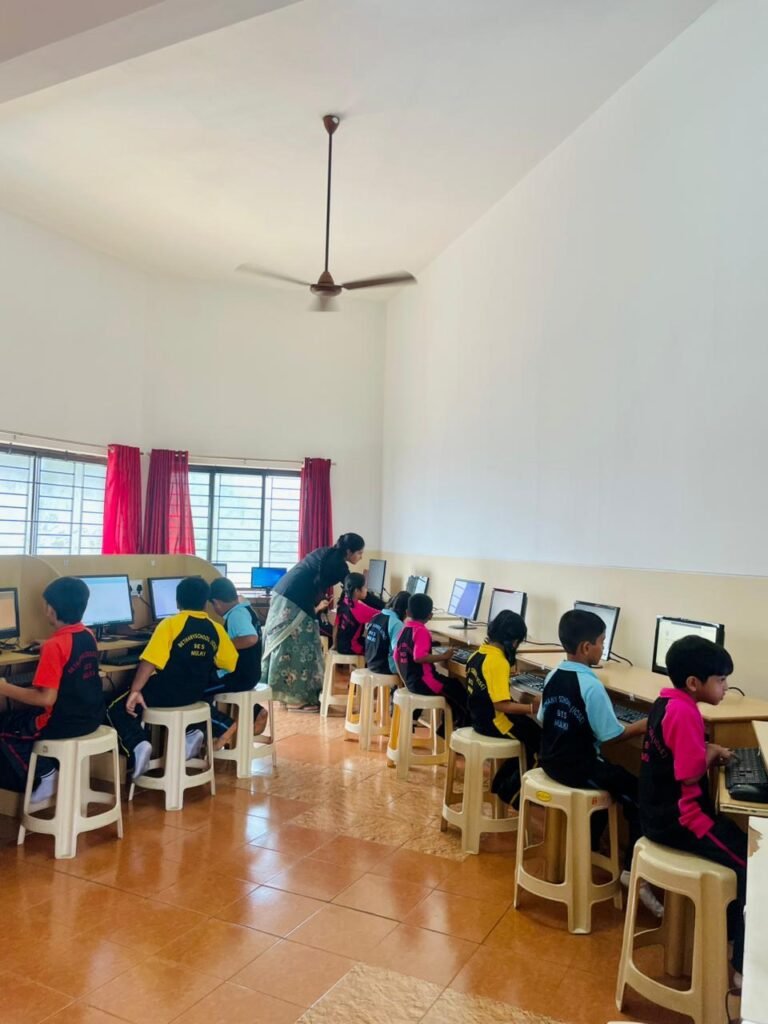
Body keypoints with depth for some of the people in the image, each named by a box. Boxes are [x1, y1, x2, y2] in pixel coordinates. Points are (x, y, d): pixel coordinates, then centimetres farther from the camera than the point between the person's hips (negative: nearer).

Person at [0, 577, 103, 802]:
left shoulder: (54, 645, -22)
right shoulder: (89, 635, 1)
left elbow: (46, 699, -23)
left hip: (63, 723, -8)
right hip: (91, 717, 8)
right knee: (20, 715, 29)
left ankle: (42, 775, 14)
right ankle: (49, 767, 25)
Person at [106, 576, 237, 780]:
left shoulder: (170, 624, -13)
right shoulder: (216, 629, -1)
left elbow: (150, 662, -20)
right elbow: (230, 664, 8)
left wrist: (135, 691, -17)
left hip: (167, 694, -5)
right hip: (195, 694, 5)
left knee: (117, 709, 11)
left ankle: (137, 745, -15)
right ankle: (189, 733, 19)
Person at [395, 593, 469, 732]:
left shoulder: (404, 629, 7)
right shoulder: (421, 631, -18)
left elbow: (397, 656, 13)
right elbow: (419, 657, -30)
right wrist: (443, 657, -22)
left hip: (411, 680, 9)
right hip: (423, 681, -9)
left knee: (452, 684, 21)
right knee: (460, 691, 1)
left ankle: (447, 727, 22)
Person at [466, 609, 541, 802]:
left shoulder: (479, 653, 3)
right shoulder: (499, 662, -25)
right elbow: (501, 705, -28)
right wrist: (532, 708, -24)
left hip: (480, 717, 9)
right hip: (494, 721, -9)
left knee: (528, 729, 21)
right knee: (539, 739, 3)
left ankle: (500, 784, 26)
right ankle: (508, 791, 12)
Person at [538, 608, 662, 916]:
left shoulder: (553, 676, 1)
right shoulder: (590, 685, -21)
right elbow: (611, 735, -16)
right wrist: (645, 725, -3)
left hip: (552, 762, 8)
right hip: (578, 769, -8)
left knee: (609, 778, 29)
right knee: (638, 792, 3)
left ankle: (588, 848, 37)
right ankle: (633, 869, 3)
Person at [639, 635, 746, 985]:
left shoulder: (666, 701, 6)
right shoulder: (684, 712, -24)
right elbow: (691, 773, -23)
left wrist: (708, 750, 1)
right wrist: (713, 753, -6)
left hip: (663, 811, 10)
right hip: (677, 818, -10)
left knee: (740, 844, 19)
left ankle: (728, 933, 29)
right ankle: (744, 965, 4)